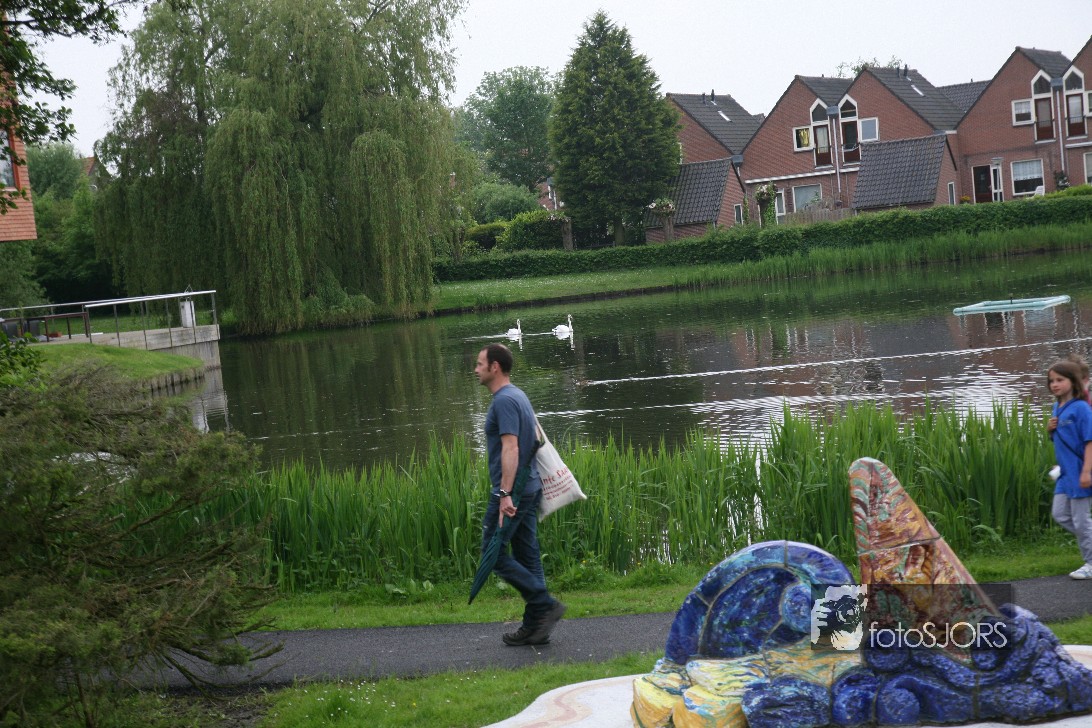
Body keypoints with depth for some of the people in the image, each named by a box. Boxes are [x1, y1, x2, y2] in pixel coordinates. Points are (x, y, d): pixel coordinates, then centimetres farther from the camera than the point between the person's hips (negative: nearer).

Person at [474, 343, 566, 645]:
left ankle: (545, 605, -6)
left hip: (512, 492, -10)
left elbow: (510, 448, -25)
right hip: (530, 488, 10)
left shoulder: (504, 401, -16)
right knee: (527, 556, 10)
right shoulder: (518, 396, 16)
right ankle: (535, 626, 12)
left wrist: (505, 494, -30)